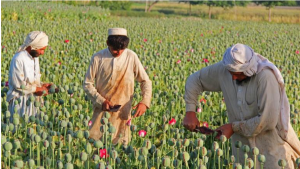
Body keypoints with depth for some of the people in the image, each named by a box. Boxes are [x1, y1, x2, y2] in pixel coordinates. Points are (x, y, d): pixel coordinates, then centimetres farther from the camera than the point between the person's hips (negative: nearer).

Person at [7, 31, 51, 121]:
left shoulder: (35, 58, 10)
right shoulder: (18, 59, -18)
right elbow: (18, 84, -19)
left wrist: (42, 85, 1)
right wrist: (37, 89, -14)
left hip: (34, 100, 8)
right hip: (20, 102, -8)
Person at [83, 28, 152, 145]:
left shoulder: (131, 57, -2)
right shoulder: (98, 58, -5)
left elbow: (145, 81, 4)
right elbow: (87, 84, 1)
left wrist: (145, 102, -13)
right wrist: (101, 101, -13)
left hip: (123, 111, 1)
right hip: (102, 110, 0)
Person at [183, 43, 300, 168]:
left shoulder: (265, 76, -26)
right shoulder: (223, 70, -10)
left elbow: (268, 120, -26)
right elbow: (195, 80, 8)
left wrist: (234, 127, -16)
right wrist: (190, 111, -4)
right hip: (243, 145, 4)